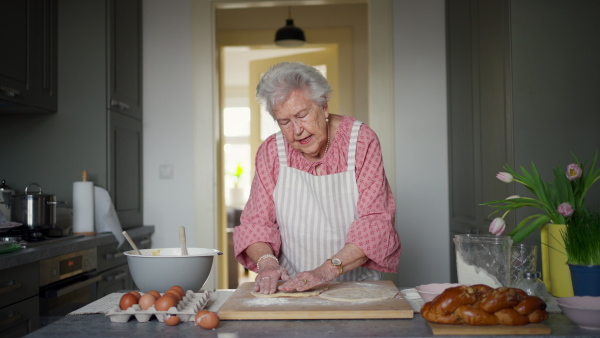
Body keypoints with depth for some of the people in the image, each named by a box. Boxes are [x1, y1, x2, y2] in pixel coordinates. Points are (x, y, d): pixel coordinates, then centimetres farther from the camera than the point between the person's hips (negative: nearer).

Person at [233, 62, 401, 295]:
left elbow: (376, 221, -10)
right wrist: (266, 262, -17)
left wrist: (328, 269, -23)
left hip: (357, 284, -2)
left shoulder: (361, 142, -4)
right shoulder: (271, 152, 3)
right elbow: (255, 223, 4)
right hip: (291, 287, 2)